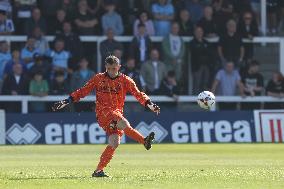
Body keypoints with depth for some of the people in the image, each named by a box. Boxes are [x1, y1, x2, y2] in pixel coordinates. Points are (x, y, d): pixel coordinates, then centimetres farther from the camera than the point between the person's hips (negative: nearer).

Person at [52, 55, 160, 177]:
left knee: (114, 143, -12)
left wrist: (149, 104, -15)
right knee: (123, 124, -33)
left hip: (118, 113, 3)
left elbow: (138, 94, 2)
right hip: (103, 112, -3)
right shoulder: (98, 79, 7)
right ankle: (145, 141, -38)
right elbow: (83, 91, 9)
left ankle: (98, 170, -5)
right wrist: (66, 102, 3)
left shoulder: (125, 80, 9)